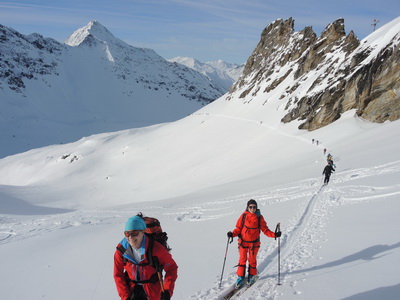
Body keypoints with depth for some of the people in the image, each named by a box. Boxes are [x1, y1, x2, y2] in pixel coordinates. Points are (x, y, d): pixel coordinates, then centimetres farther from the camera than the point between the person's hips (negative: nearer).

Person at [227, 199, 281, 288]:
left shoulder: (259, 218, -6)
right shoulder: (244, 216, -7)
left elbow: (265, 229, -3)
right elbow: (238, 228, -3)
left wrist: (274, 234, -16)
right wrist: (232, 234, -20)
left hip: (254, 243, 0)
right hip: (243, 242, 0)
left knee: (252, 260, 10)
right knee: (242, 259, 3)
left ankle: (251, 276, 29)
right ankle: (241, 277, 16)